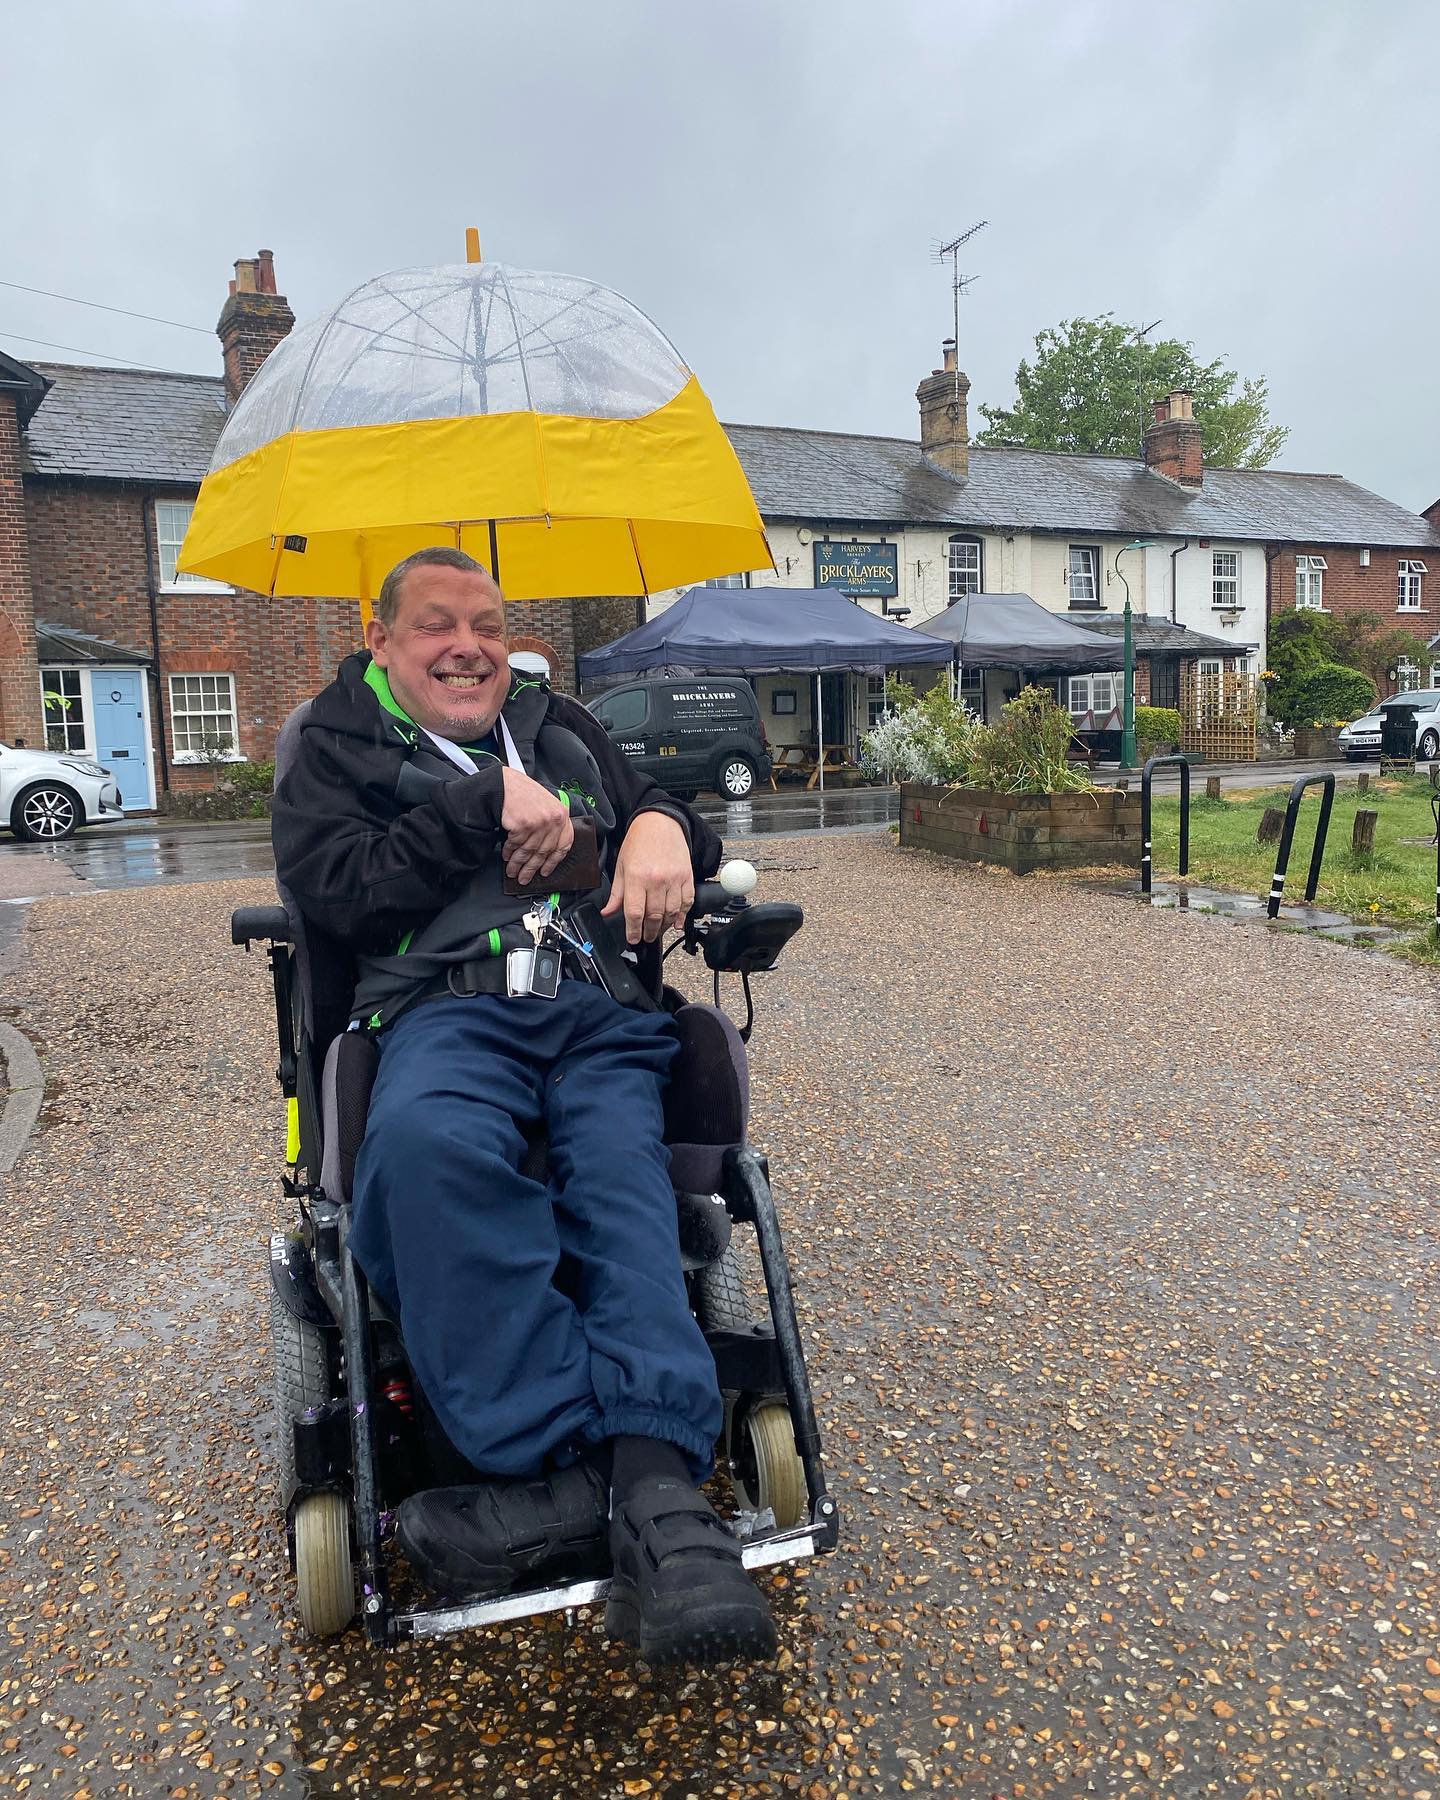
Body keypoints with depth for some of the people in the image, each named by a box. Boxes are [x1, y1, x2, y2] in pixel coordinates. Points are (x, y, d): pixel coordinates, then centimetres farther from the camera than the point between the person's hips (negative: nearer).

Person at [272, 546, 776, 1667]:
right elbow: (336, 893, 2)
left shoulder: (560, 728, 31)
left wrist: (663, 824, 4)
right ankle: (577, 1461, -36)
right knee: (428, 1145, -38)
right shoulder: (340, 749, 21)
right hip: (447, 1007, -2)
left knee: (624, 1175, -30)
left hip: (607, 1006, 3)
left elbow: (682, 828, 30)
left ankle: (656, 1477, -40)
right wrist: (491, 804, -1)